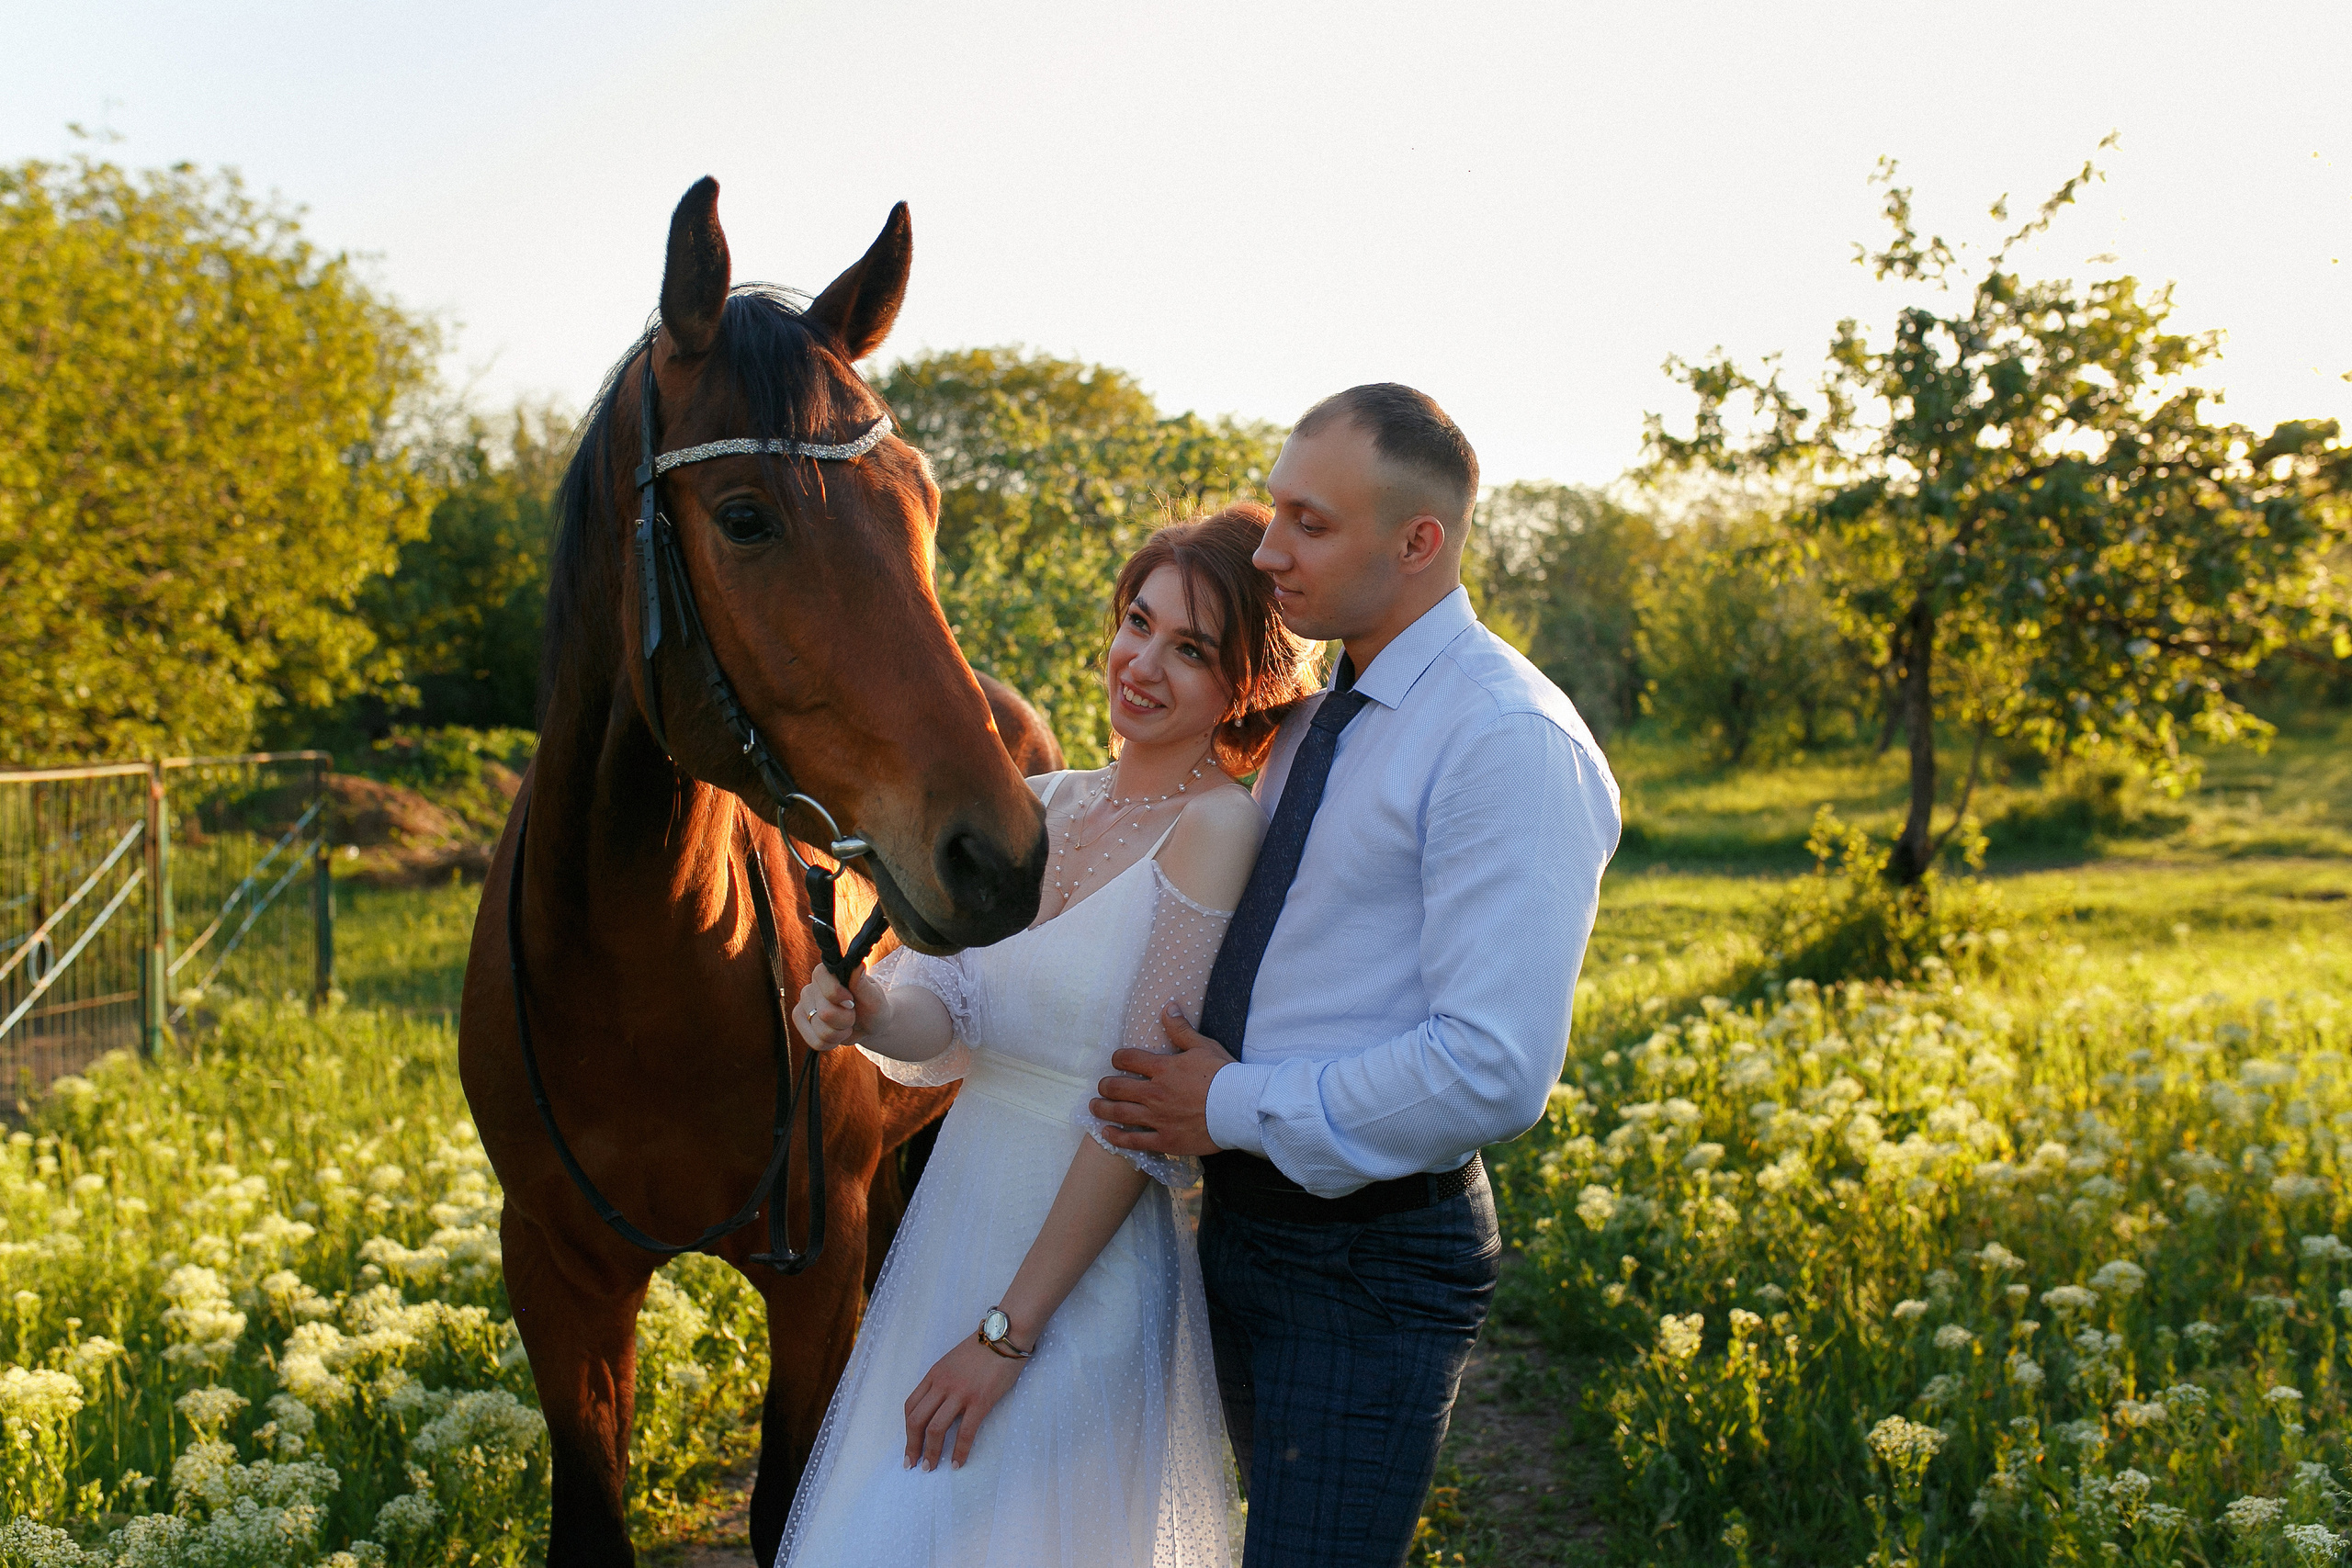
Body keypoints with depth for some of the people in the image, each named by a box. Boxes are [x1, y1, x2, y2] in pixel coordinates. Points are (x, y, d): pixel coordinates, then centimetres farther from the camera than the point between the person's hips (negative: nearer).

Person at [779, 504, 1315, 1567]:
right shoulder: (1037, 807, 6)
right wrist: (867, 1013, -20)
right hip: (952, 1228, 7)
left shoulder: (1220, 827, -16)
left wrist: (1007, 1332, -18)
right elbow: (946, 1017, 3)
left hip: (1083, 1269, -7)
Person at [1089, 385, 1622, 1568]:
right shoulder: (1316, 719, 9)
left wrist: (1236, 1107, -18)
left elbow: (1494, 1072, -27)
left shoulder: (1511, 742, -20)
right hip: (1240, 1224, 9)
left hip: (1369, 1260, -9)